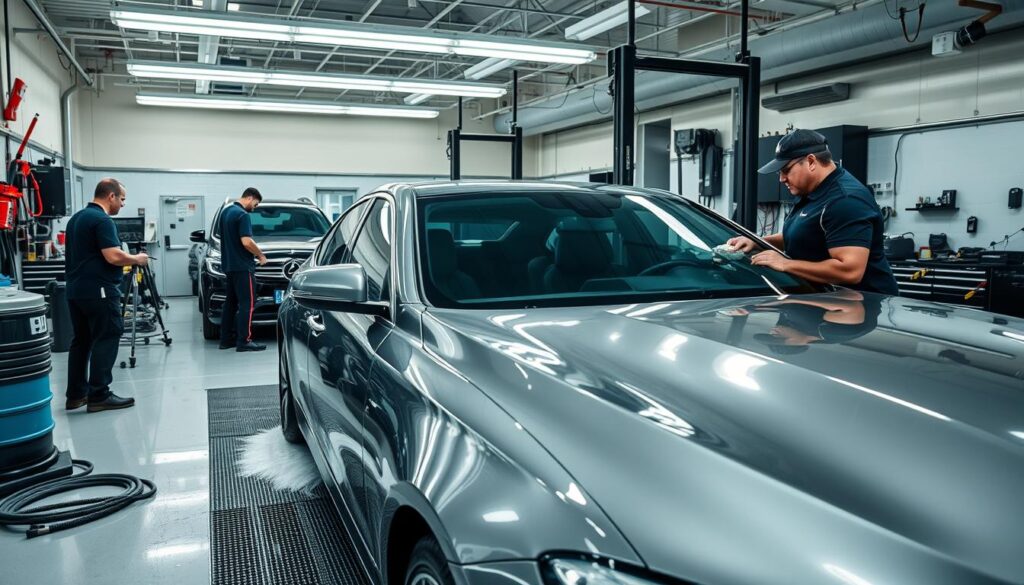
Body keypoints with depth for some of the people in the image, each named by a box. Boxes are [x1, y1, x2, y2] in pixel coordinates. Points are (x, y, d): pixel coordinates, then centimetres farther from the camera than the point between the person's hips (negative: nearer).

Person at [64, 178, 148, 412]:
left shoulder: (76, 218, 16)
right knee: (105, 340, -5)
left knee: (80, 340, 13)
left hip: (76, 290, 10)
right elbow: (113, 257, -23)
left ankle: (76, 394, 17)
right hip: (98, 291, -10)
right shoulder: (102, 220, -15)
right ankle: (99, 396, -4)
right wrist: (137, 259, -6)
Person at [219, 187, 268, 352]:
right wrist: (260, 255, -8)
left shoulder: (226, 211, 15)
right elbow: (246, 242, -23)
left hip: (229, 264, 10)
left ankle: (226, 339, 16)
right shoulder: (242, 215, -15)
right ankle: (244, 341, -7)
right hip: (242, 266, -10)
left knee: (230, 302, 12)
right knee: (247, 303, -7)